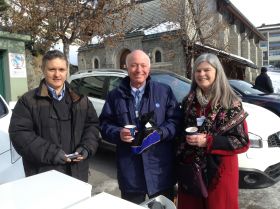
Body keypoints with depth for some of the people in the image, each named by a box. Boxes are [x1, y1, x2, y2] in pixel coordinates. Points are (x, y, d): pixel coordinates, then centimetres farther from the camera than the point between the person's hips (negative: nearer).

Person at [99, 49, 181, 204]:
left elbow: (175, 120, -1)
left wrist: (160, 133, -17)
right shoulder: (115, 95, 7)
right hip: (129, 168, 1)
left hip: (160, 166, 0)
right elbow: (104, 124, 6)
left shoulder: (164, 91, 3)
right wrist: (118, 133, -13)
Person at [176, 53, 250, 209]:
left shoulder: (231, 103, -9)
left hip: (219, 170, -4)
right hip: (190, 168, 4)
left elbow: (242, 142, -11)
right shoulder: (189, 101, 5)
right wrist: (180, 160, 2)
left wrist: (207, 142, -19)